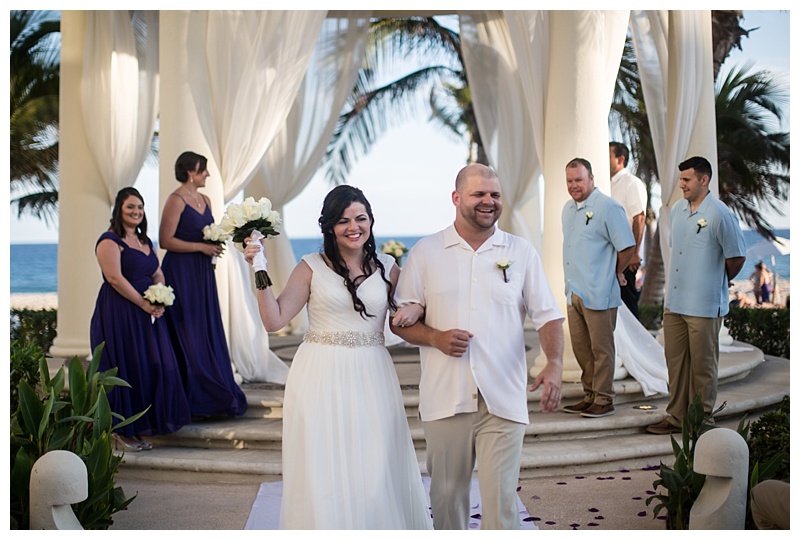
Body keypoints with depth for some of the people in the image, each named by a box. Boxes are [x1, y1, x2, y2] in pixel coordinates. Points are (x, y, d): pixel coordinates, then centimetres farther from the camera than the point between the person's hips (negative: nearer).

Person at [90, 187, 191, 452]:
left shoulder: (145, 241, 18)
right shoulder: (110, 241, -8)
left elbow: (158, 275, 16)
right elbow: (115, 278, -17)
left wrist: (160, 301, -3)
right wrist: (145, 304, -16)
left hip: (147, 314, 8)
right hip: (119, 315, -8)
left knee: (154, 368, 5)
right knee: (126, 369, -5)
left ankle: (138, 430, 15)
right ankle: (120, 432, 5)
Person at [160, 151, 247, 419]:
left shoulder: (205, 200, 14)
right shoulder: (176, 199, -11)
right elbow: (166, 240, -16)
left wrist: (215, 244, 2)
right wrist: (201, 247, -16)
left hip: (203, 274, 8)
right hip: (182, 273, -8)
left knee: (209, 334, 8)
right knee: (188, 337, -3)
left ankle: (213, 396, 15)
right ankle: (191, 403, 4)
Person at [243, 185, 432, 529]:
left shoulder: (387, 268, 7)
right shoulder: (312, 267, 1)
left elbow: (410, 308, 18)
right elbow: (274, 320, -3)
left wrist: (416, 309, -5)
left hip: (372, 378, 2)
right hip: (321, 380, -2)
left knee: (376, 471, 4)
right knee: (323, 470, 3)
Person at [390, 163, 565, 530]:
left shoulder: (522, 253, 7)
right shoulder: (425, 253, 5)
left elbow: (547, 316, 5)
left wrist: (554, 363, -12)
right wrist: (435, 338, -12)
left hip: (504, 400, 0)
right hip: (444, 399, 1)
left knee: (501, 497, -3)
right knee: (447, 493, 10)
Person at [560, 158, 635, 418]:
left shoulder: (608, 207, -10)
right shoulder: (568, 209, 14)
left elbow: (627, 246, -10)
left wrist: (616, 273, 1)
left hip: (598, 293, -8)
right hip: (574, 291, 8)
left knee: (601, 349, 0)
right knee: (580, 347, 12)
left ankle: (604, 400, 8)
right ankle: (590, 396, 23)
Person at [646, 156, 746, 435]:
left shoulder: (720, 215, -12)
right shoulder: (676, 210, 10)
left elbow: (737, 257, -7)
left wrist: (719, 282, 8)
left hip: (704, 306, -7)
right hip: (674, 302, 7)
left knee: (703, 365, 3)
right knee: (675, 360, 11)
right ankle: (677, 417, 21)